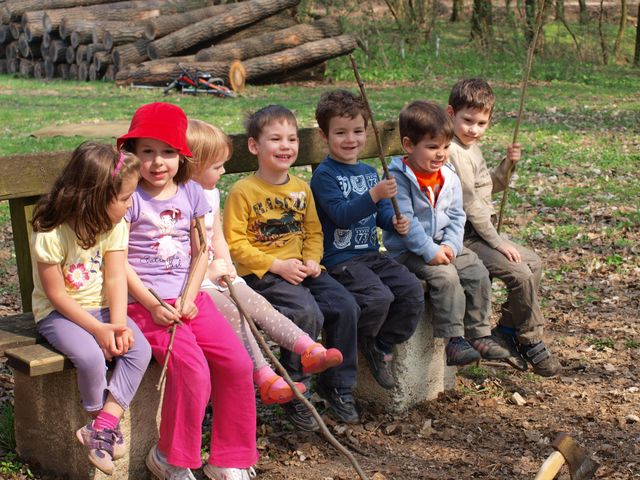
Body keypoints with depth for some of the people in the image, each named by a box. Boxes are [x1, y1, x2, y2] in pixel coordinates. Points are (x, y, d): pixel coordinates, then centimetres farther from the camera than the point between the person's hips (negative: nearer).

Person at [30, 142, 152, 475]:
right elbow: (56, 294, -18)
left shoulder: (115, 226, -5)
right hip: (58, 313, -5)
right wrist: (99, 329, -24)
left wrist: (118, 324, -23)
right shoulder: (51, 234, -21)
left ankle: (103, 425, -14)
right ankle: (102, 419, -4)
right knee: (90, 356, -31)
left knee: (140, 349, -19)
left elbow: (115, 278, -9)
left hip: (100, 307, 5)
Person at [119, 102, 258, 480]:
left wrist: (189, 297, -6)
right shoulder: (130, 198, -7)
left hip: (191, 298, 5)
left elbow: (200, 253, 9)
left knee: (238, 364, -8)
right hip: (147, 303, -5)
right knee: (193, 371, -22)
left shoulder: (191, 193, 8)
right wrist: (153, 305, -14)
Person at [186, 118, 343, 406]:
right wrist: (210, 271, -15)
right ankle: (264, 377, -25)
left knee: (258, 304, -8)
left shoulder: (211, 194, 13)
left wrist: (226, 267, 3)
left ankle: (308, 348, -12)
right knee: (233, 312, -25)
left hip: (217, 275, 8)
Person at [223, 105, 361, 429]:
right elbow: (235, 243, -11)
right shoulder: (243, 191, -7)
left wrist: (312, 260, -4)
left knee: (346, 307, -12)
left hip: (300, 269, 6)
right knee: (308, 313, -28)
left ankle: (337, 386, 6)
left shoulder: (301, 188, 12)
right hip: (261, 274, -6)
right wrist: (277, 265, -16)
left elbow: (314, 231, 16)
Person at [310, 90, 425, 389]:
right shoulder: (324, 175, -8)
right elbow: (341, 214, -19)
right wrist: (374, 195, -30)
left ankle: (382, 346, 6)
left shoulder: (369, 172, 15)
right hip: (339, 259, -7)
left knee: (413, 291, -10)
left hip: (371, 254, 7)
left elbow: (382, 211, 16)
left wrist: (396, 222, -6)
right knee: (378, 296, -28)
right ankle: (355, 345, 0)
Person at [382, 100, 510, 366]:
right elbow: (405, 222, -20)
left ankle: (479, 334, 3)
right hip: (409, 250, -7)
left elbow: (457, 216, 7)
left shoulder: (449, 177, 6)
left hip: (444, 246, 7)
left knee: (477, 272, -8)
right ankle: (453, 341, -18)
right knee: (446, 277, -27)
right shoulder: (398, 178, -15)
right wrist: (430, 251, -23)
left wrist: (450, 245, -10)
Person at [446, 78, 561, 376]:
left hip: (482, 231, 11)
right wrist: (497, 242, -17)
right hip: (464, 236, -11)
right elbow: (470, 204, -21)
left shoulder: (471, 149, 13)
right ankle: (530, 342, -2)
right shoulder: (454, 153, -19)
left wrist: (507, 164, 5)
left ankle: (507, 330, 15)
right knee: (520, 273, -19)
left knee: (534, 262, 11)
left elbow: (490, 187, 24)